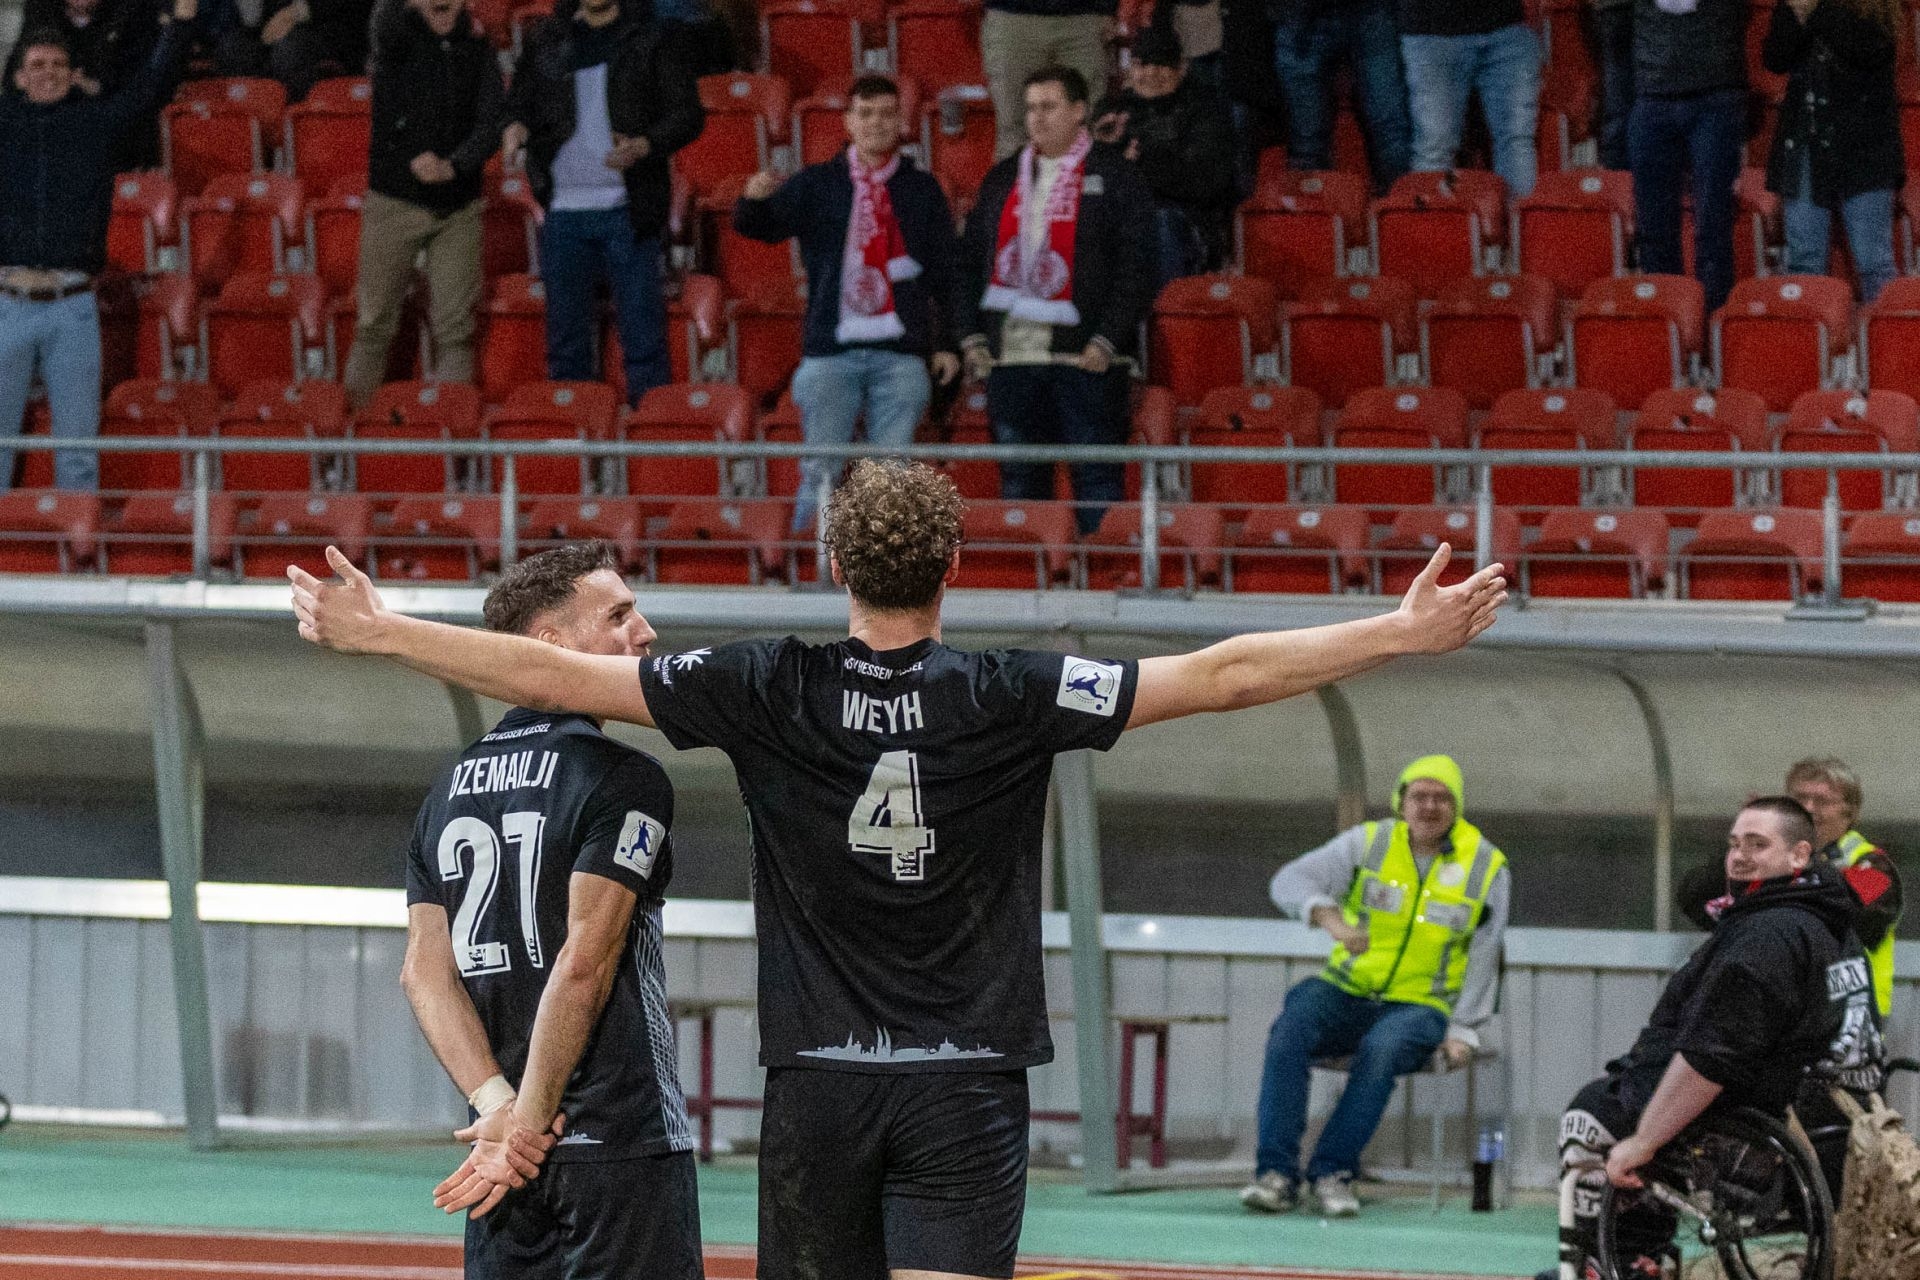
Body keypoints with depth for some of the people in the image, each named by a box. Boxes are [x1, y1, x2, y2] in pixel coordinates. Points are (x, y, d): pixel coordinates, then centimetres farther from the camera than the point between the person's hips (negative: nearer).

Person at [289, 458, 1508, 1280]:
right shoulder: (1010, 700, -6)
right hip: (967, 1088, -2)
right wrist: (1404, 636, -1)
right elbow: (1221, 676, -7)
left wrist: (375, 632, 7)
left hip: (820, 1088, 2)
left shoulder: (770, 691, -4)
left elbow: (555, 673, -2)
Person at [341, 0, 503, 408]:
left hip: (458, 206, 2)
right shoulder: (397, 35, -2)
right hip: (395, 202, -2)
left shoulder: (476, 47, 3)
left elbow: (490, 124, -6)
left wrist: (452, 166, -20)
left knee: (454, 330, 2)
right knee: (375, 325, 1)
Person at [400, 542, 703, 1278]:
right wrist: (526, 1126, -12)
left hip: (502, 1145, 7)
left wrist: (498, 1105, -4)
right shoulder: (624, 780, -8)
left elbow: (425, 971, 5)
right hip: (622, 1140, -7)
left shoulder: (449, 791, 13)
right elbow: (585, 963, -15)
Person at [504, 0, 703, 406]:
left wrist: (643, 147, -18)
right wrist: (515, 127, -8)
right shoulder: (545, 38, 12)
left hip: (626, 208, -3)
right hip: (563, 209, 3)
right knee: (566, 332, 7)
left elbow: (688, 113, 0)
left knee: (642, 332, -4)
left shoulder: (651, 38, 3)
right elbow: (520, 102, 17)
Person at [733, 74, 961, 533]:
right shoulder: (817, 185, 8)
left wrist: (948, 342, 6)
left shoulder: (922, 190, 10)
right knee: (820, 471, -3)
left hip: (901, 353, 1)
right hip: (831, 350, 0)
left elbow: (946, 272, 12)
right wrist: (755, 199, -27)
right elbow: (758, 226, -4)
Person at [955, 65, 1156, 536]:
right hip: (1010, 356, 5)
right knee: (1019, 479, 7)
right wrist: (972, 335, 6)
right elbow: (970, 261, 18)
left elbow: (1136, 268, -3)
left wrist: (1106, 341, -12)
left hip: (1086, 357, -5)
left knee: (1096, 479, -7)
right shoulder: (1003, 179, 17)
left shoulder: (1113, 177, 2)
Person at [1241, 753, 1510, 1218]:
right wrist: (1331, 918, -32)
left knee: (1381, 1050, -36)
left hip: (1418, 1005, -1)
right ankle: (1276, 1173, -31)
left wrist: (1462, 1032, -1)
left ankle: (1332, 1171, -29)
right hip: (1346, 989, 1)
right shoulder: (1369, 843, 1)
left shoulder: (1487, 867, 3)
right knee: (1290, 1031, -30)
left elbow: (1482, 959, 8)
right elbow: (1291, 880, -12)